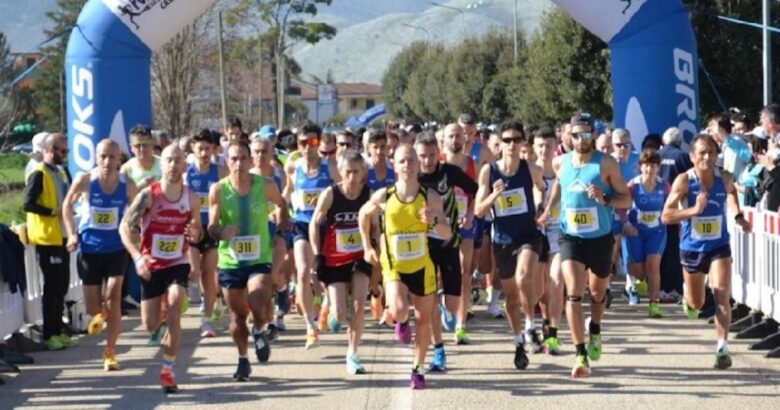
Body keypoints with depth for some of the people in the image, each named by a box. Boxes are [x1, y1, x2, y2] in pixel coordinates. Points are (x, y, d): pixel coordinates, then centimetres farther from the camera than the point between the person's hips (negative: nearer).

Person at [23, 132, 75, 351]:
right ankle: (49, 334, 3)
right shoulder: (38, 174, -12)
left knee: (62, 286, 11)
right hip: (47, 238, -8)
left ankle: (58, 330, 19)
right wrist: (53, 212, -21)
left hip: (61, 237, 8)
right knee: (52, 287, -4)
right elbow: (28, 204, -19)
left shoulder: (61, 173, 15)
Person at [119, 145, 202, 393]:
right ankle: (161, 321, 46)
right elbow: (125, 226, -16)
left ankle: (168, 371, -9)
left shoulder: (192, 200, -5)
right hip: (151, 266, 0)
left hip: (178, 264, 1)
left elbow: (197, 232, 10)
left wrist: (196, 234, -15)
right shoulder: (148, 195, -15)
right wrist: (137, 257, -29)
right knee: (151, 325, 6)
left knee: (174, 312, -21)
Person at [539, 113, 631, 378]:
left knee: (597, 292, 18)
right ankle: (581, 355, -18)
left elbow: (626, 199, -7)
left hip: (600, 238, -1)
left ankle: (595, 332, 50)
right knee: (573, 292, -16)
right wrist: (549, 208, 10)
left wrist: (605, 199, -25)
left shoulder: (606, 164, -10)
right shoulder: (560, 163, 0)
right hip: (570, 237, 1)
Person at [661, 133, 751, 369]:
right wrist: (694, 210, -31)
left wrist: (738, 216, 3)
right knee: (696, 304, 14)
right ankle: (689, 300, 52)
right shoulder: (684, 181, -16)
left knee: (722, 295, -19)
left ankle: (722, 348, -16)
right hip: (692, 248, -1)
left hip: (719, 247, 1)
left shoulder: (724, 179, -7)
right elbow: (666, 216, -18)